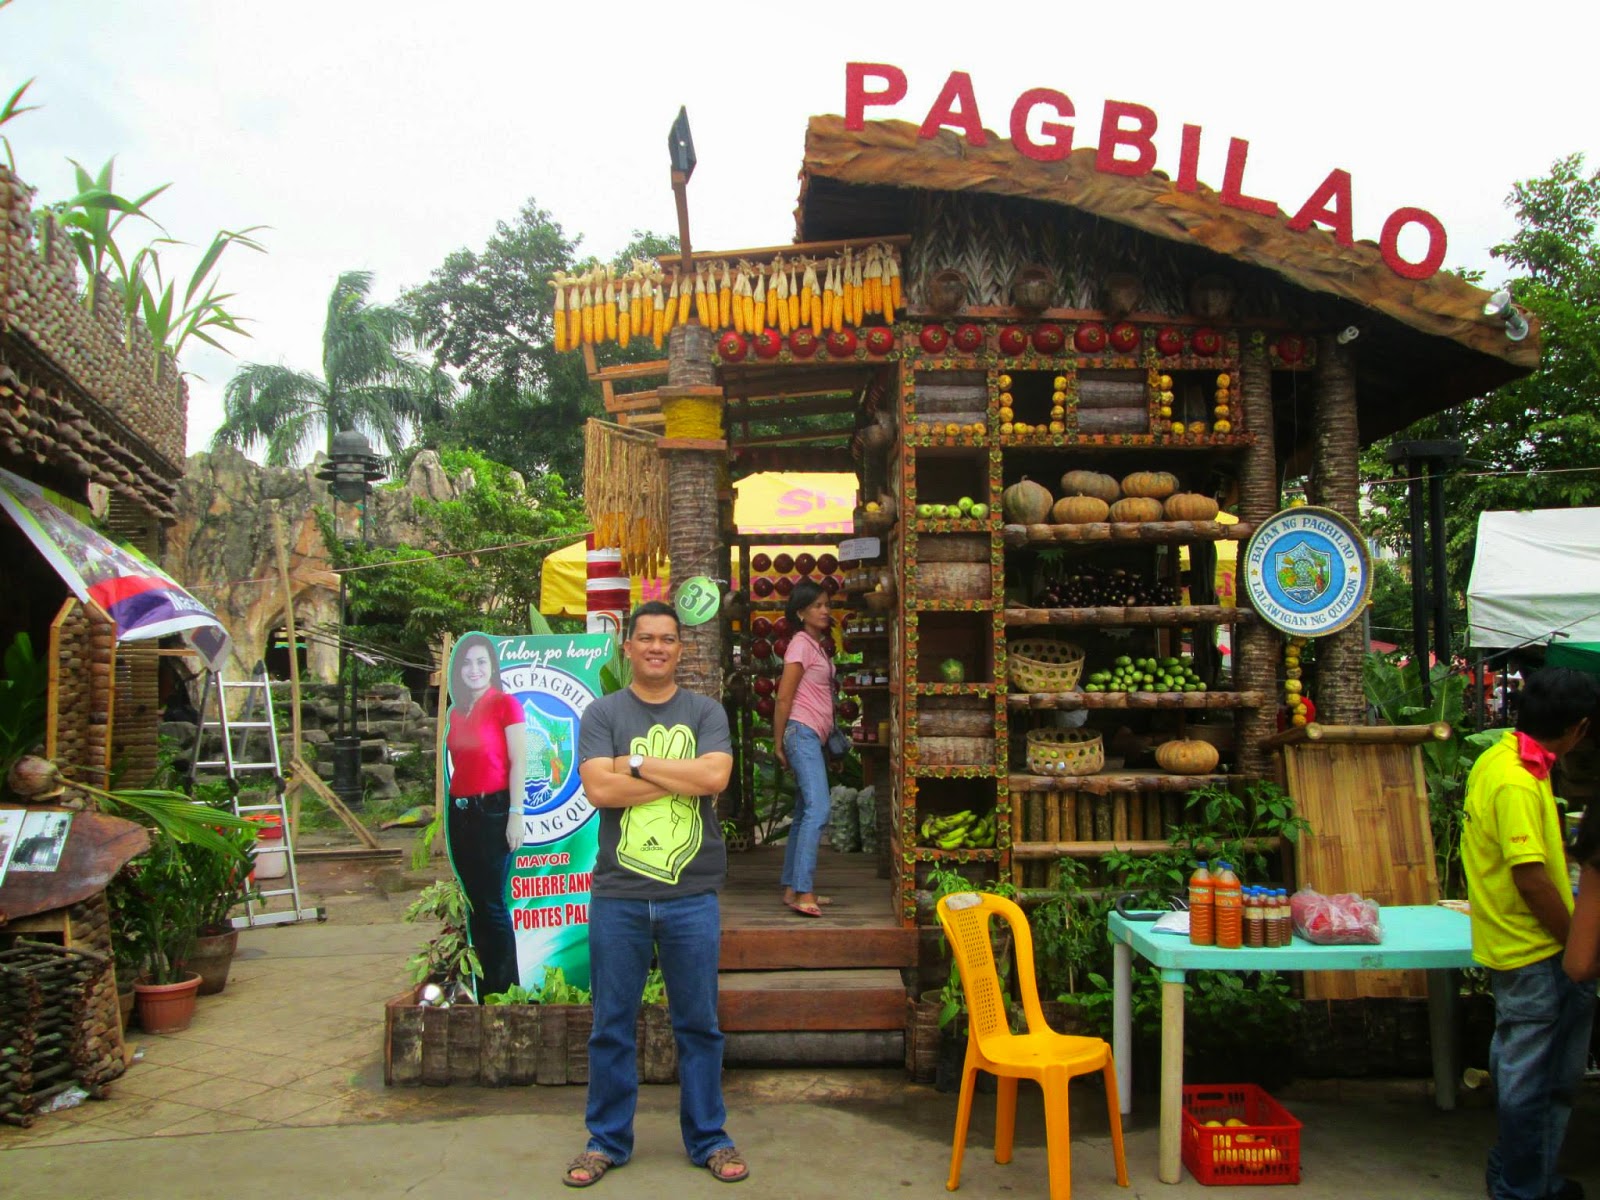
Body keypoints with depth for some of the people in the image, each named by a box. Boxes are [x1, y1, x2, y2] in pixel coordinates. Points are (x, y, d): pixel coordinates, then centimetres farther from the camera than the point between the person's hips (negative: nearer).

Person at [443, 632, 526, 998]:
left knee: (492, 904, -5)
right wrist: (444, 819, 15)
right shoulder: (456, 713, 13)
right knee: (474, 903, 11)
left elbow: (518, 763, -9)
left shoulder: (505, 705, -5)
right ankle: (483, 991, 20)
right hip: (460, 813, 7)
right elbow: (456, 765, 16)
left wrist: (515, 815, -15)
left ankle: (505, 991, 5)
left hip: (493, 810, -7)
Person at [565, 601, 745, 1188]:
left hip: (692, 894, 0)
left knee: (698, 1023, 10)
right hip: (618, 895, 0)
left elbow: (716, 775, -13)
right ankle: (607, 1139, 26)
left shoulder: (706, 713, 6)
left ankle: (708, 1138, 25)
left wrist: (636, 765, -10)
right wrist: (685, 779, -11)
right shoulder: (602, 714, 4)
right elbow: (598, 788, -12)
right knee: (611, 1024, 10)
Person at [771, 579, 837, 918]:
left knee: (805, 814, 10)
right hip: (802, 733, -10)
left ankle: (792, 889, 14)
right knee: (818, 809, -18)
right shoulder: (800, 644, -10)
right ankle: (803, 892, -21)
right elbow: (784, 697, -12)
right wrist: (779, 742, -9)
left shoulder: (818, 645, 18)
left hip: (813, 737, 10)